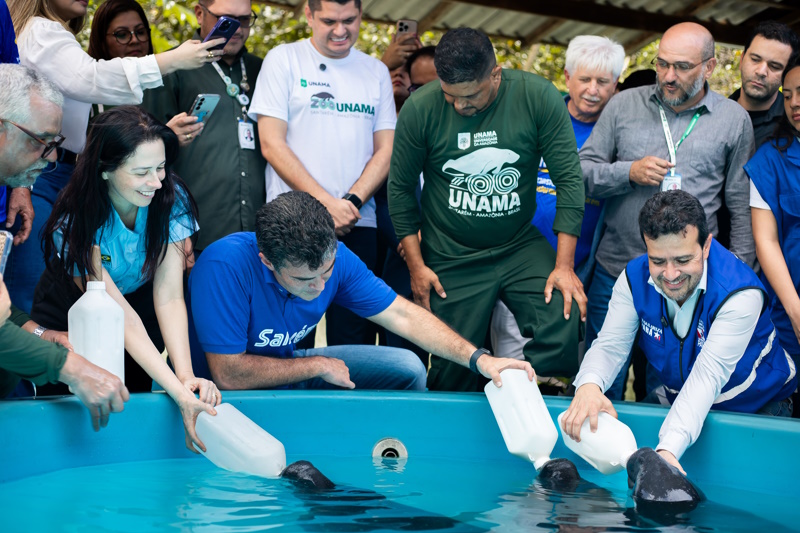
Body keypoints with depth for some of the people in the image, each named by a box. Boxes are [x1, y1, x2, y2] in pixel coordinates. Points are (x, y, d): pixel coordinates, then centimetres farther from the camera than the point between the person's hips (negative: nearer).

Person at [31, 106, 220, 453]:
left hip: (138, 296, 3)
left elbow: (169, 296, -27)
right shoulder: (73, 226, -32)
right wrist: (179, 393, -44)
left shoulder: (171, 199, -23)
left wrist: (186, 377, -42)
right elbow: (122, 318, -34)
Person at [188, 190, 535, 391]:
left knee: (407, 369, -4)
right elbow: (229, 374, -33)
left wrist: (479, 359, -21)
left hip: (289, 363, 6)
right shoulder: (226, 266, -33)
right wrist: (318, 365, -23)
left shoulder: (335, 256, -16)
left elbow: (402, 315, -10)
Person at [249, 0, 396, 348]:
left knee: (354, 339, 3)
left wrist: (352, 201, -9)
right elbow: (272, 144, -5)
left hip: (357, 225, 3)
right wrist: (326, 202, -12)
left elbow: (386, 150, 9)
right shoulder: (283, 59, 3)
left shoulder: (376, 72, 14)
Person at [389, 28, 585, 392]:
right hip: (451, 259, 0)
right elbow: (400, 188, 0)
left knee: (563, 320, -20)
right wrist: (416, 265, -2)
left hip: (522, 248, 1)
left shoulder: (538, 98, -12)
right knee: (453, 369, 3)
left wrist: (564, 265, -12)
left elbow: (569, 180, -9)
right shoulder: (420, 108, -11)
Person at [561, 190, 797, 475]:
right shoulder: (635, 277, -16)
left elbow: (708, 376, -37)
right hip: (676, 398, 3)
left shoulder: (741, 294, -31)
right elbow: (611, 345, -16)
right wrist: (589, 385, -43)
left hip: (757, 407, -3)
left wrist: (668, 449, -50)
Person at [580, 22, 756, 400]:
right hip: (614, 271, 1)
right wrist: (630, 172, -12)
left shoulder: (733, 120, 3)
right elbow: (581, 171, 5)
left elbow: (742, 206, 6)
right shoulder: (624, 105, 5)